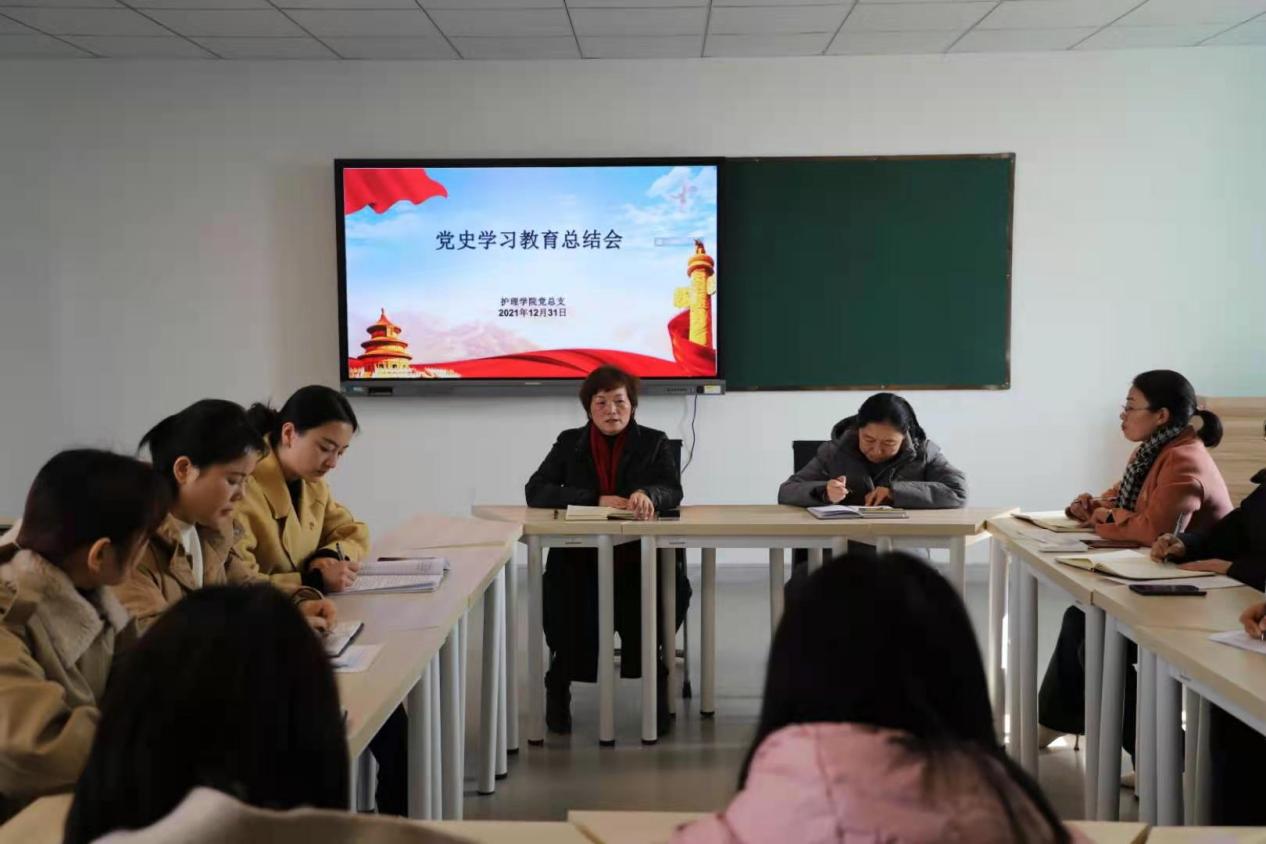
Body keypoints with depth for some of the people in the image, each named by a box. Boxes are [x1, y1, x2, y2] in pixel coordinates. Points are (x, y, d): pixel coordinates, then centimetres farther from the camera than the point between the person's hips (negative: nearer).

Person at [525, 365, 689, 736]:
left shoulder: (653, 442, 9)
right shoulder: (570, 443, 10)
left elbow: (672, 490, -6)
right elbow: (535, 491, -2)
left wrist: (646, 494, -32)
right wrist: (598, 500, -14)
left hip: (640, 555, 0)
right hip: (580, 556, 0)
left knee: (674, 589, -30)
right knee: (561, 596, -31)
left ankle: (658, 678, -5)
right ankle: (560, 683, -5)